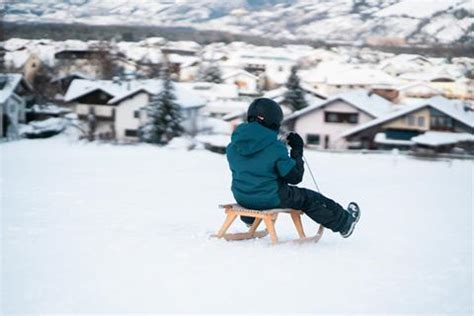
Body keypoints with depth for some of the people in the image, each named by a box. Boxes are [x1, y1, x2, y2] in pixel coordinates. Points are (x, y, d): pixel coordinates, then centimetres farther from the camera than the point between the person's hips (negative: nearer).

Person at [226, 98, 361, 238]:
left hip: (242, 199, 6)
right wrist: (297, 151, -4)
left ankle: (250, 219, 67)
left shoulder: (233, 145, -6)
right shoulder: (275, 147, -22)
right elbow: (294, 176, -15)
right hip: (271, 199, -6)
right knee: (309, 198, 17)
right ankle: (344, 222, 36)